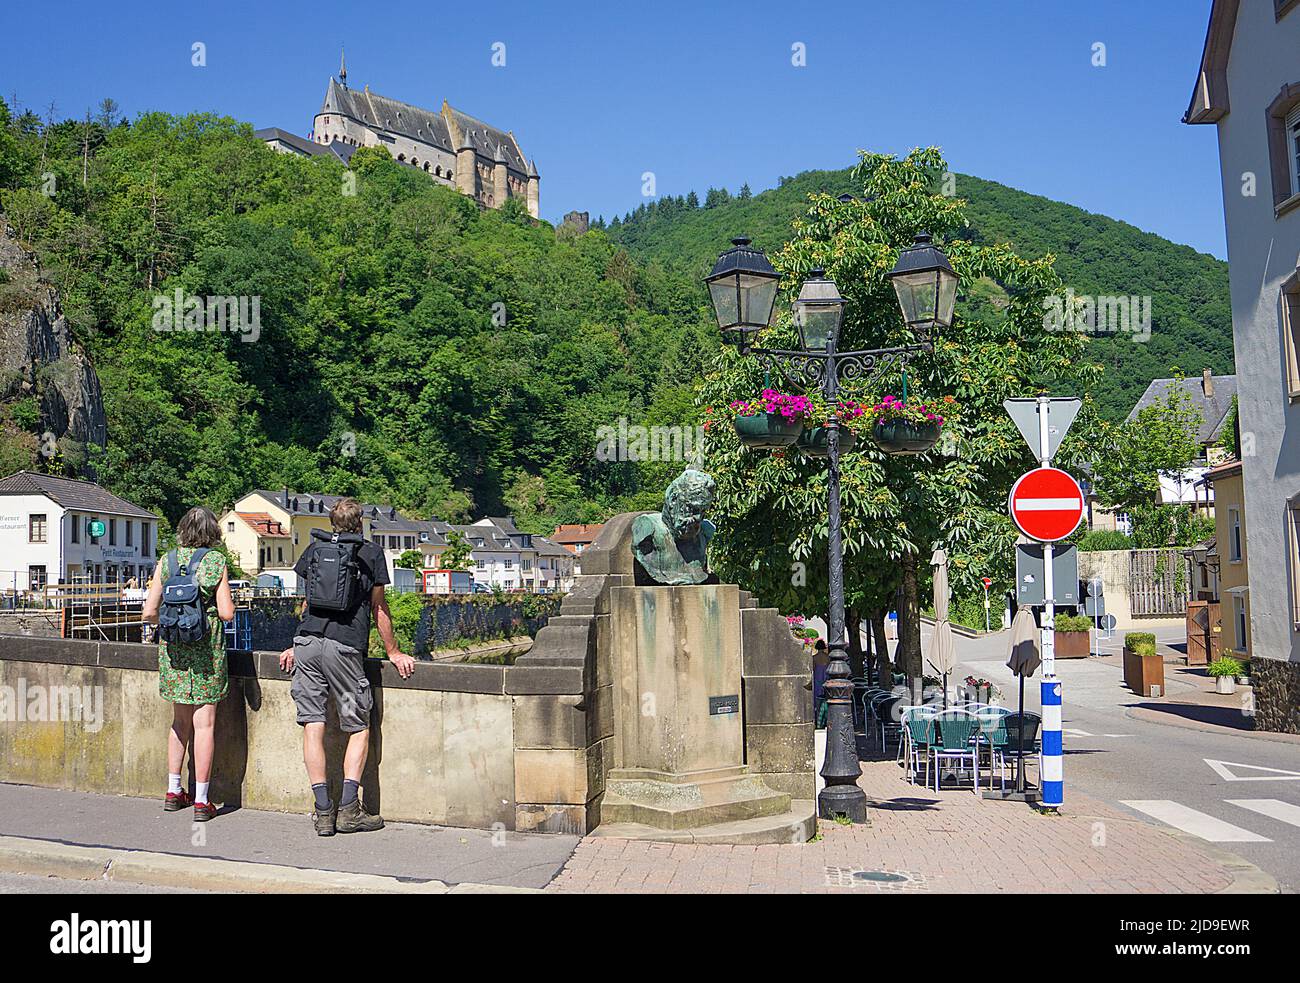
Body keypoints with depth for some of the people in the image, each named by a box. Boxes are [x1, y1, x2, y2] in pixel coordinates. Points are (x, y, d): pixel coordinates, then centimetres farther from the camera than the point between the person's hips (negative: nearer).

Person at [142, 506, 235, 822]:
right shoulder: (216, 562, -5)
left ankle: (173, 791, 23)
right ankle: (201, 801, 1)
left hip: (173, 647, 4)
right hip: (207, 646, -3)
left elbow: (149, 612, 0)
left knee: (181, 720, 18)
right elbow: (227, 613, -9)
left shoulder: (167, 561, 3)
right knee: (204, 723, 0)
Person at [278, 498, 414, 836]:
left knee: (313, 725, 3)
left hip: (307, 643, 3)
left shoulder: (315, 548, 18)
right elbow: (379, 609, 13)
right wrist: (393, 653, 22)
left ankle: (322, 810, 1)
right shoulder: (372, 553, 10)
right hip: (345, 647, -3)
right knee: (359, 728, 7)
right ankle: (349, 808, -3)